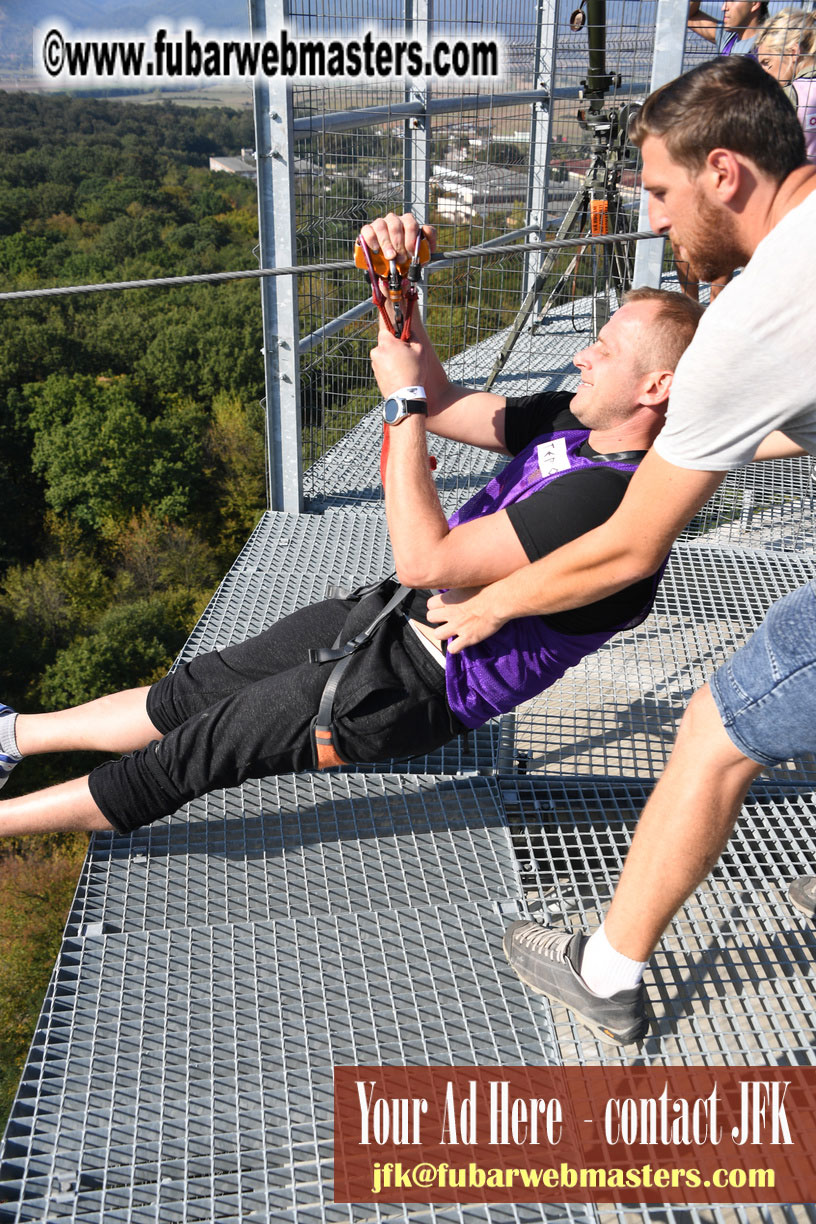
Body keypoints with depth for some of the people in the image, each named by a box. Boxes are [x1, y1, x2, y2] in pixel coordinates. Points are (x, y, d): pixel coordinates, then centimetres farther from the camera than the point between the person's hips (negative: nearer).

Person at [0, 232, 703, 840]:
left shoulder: (612, 499, -29)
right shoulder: (573, 421, 1)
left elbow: (423, 561, -29)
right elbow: (442, 407, 10)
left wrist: (404, 398, -21)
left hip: (420, 684, -8)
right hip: (391, 615, 8)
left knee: (192, 755, 1)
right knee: (190, 692, 16)